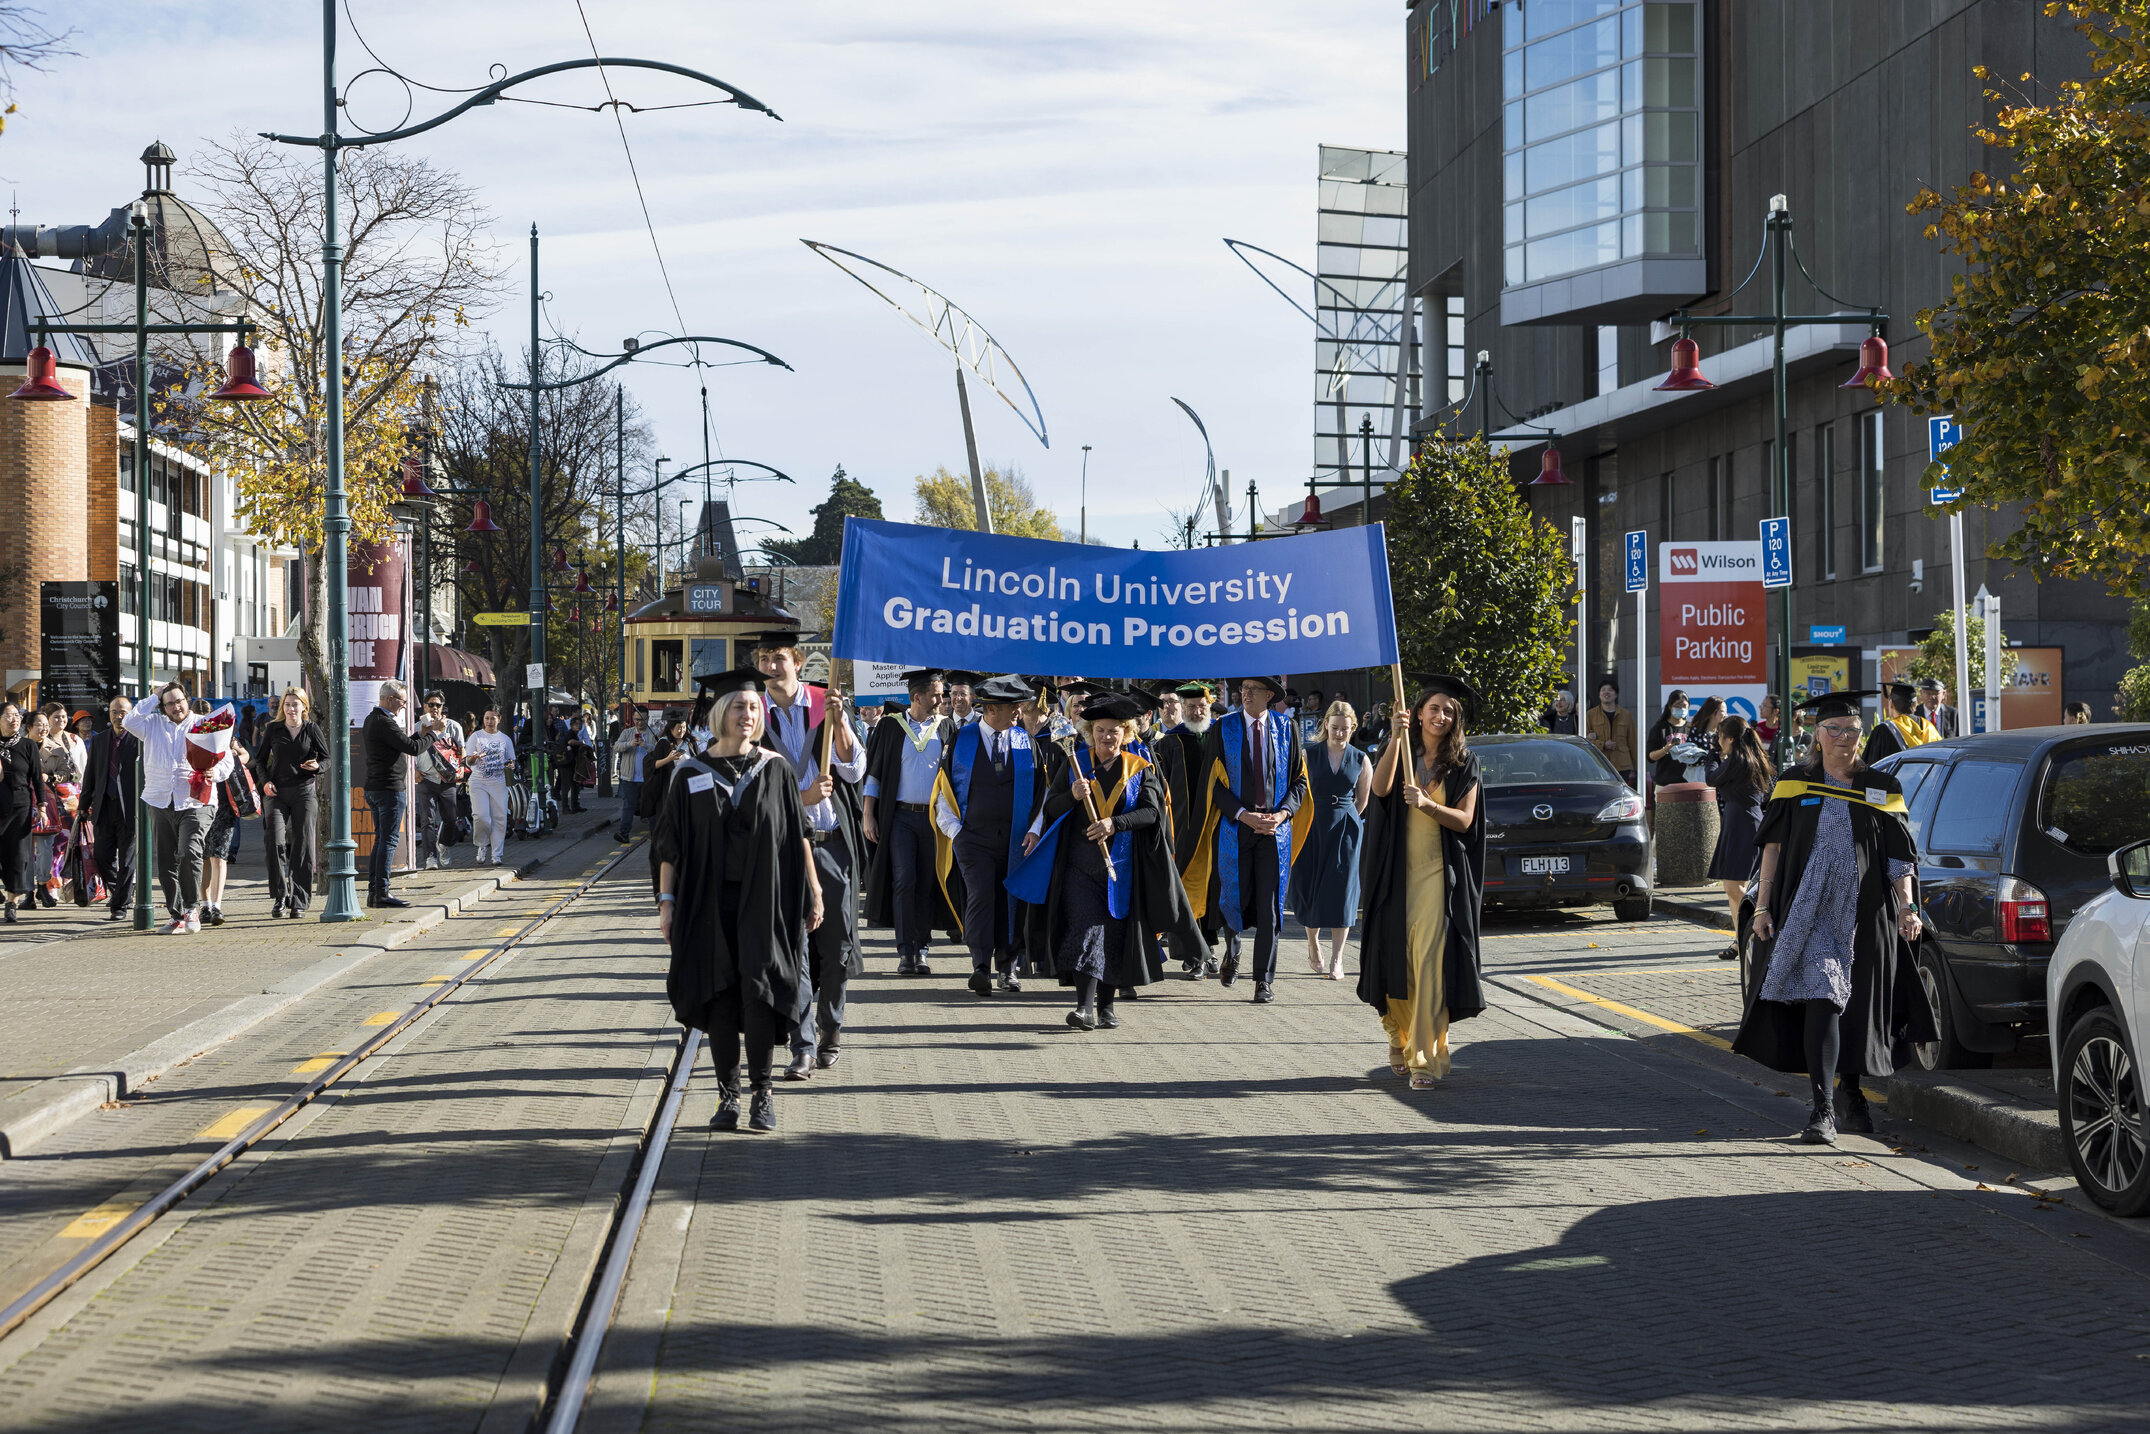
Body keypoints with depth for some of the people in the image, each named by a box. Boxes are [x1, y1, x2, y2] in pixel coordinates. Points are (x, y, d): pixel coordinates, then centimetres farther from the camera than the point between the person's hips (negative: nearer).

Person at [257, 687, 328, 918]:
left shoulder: (311, 730, 5)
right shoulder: (273, 729, 7)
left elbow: (327, 758, 10)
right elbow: (261, 758, 15)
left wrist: (317, 766, -13)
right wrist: (265, 781, -1)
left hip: (304, 792, 0)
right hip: (277, 793, 0)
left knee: (303, 846, -3)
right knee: (276, 842, -15)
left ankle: (299, 901, 2)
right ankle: (279, 898, -7)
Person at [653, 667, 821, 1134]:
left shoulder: (776, 771, 3)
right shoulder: (691, 776, 2)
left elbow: (799, 836, 6)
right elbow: (671, 845, 4)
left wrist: (813, 892, 3)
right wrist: (667, 900, -1)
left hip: (763, 902, -1)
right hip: (709, 902, 1)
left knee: (757, 990, -11)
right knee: (720, 998, 2)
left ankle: (761, 1089, 1)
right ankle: (728, 1096, 9)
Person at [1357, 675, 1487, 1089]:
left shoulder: (1464, 762, 3)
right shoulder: (1403, 752, 7)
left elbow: (1464, 820, -4)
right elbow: (1380, 788, -13)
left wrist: (1427, 804, -20)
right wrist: (1395, 739, -22)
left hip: (1439, 872, -2)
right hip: (1399, 870, 2)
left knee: (1429, 962, -11)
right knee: (1398, 958, 7)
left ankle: (1425, 1057, -10)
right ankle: (1401, 1039, 28)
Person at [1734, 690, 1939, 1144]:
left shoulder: (1881, 790, 5)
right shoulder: (1795, 785, 5)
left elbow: (1899, 855, 3)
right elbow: (1773, 847, 6)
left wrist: (1907, 906, -10)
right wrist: (1762, 906, 0)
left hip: (1864, 914, 2)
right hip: (1810, 910, -2)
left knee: (1858, 1004, 9)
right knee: (1821, 998, -15)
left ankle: (1852, 1094, 32)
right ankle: (1822, 1109, -17)